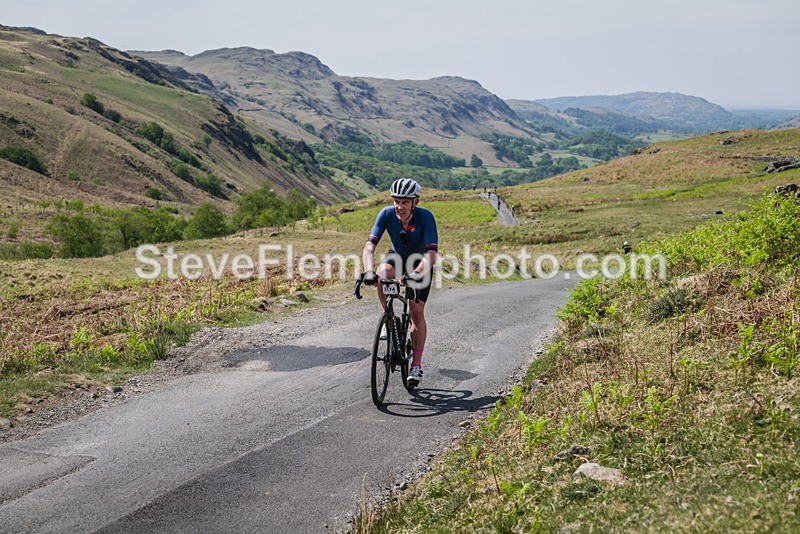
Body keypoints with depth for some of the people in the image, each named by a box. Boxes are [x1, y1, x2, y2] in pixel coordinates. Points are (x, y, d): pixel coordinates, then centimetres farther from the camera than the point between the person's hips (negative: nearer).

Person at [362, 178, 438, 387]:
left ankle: (416, 366, 0)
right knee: (382, 274, -32)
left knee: (416, 311, -10)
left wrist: (415, 274, -56)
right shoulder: (387, 214, -26)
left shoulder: (425, 217, -32)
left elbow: (431, 255, -40)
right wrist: (368, 272, -50)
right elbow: (369, 247, -33)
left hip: (420, 264, -2)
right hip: (397, 257, 2)